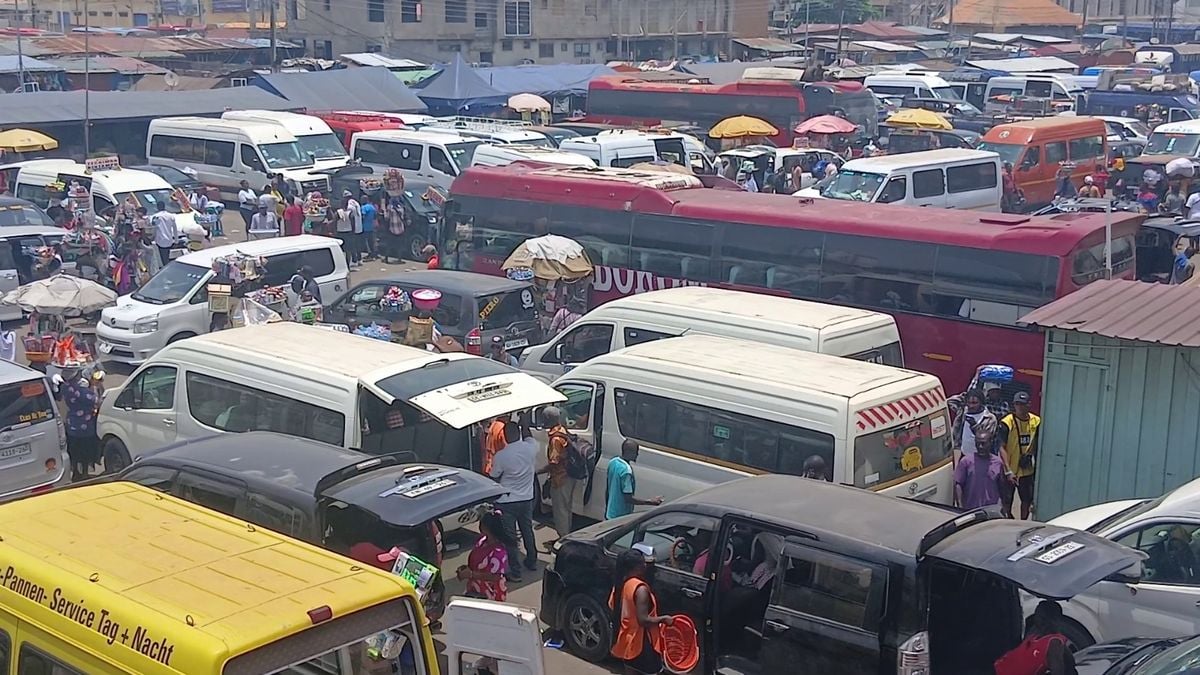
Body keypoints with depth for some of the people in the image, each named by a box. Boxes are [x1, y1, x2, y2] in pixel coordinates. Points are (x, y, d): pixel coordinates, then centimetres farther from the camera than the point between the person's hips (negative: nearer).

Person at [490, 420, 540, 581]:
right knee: (527, 531, 24)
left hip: (506, 502, -5)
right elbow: (529, 437, 15)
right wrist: (523, 424, 29)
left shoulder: (500, 456, -20)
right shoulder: (530, 448, -11)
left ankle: (514, 572, 8)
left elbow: (493, 479, -6)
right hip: (526, 499, 5)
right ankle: (532, 561, 39)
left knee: (509, 537, 5)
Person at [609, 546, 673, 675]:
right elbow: (643, 620, -28)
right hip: (640, 643, -9)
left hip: (627, 640, 9)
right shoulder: (640, 588, -25)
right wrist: (663, 619, -14)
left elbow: (612, 605, 14)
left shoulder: (621, 583, 2)